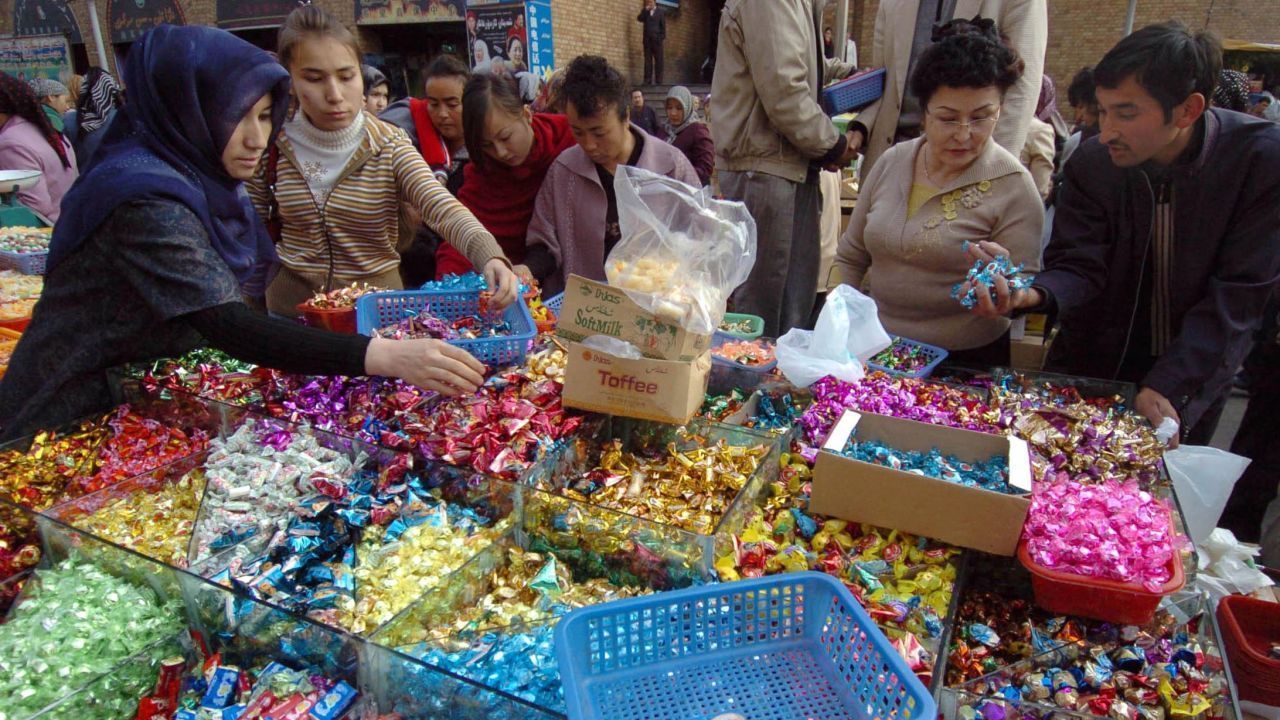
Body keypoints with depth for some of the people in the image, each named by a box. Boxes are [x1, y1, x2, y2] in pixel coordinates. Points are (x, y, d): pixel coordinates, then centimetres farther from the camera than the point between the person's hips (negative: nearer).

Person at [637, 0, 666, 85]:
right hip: (647, 39, 2)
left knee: (658, 60, -4)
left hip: (657, 39, -2)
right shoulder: (645, 11, 15)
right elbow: (639, 19, 0)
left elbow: (663, 25, 4)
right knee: (647, 60, -2)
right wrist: (645, 10, -6)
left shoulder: (661, 11, 7)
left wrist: (663, 37, -5)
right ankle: (647, 80, -4)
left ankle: (658, 80, -5)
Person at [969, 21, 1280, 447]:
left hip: (1195, 373, -1)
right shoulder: (1091, 163, -12)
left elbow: (1238, 293, -19)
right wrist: (1031, 295, -39)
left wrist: (1168, 386, -26)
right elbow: (1078, 266, -16)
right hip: (1094, 362, 2)